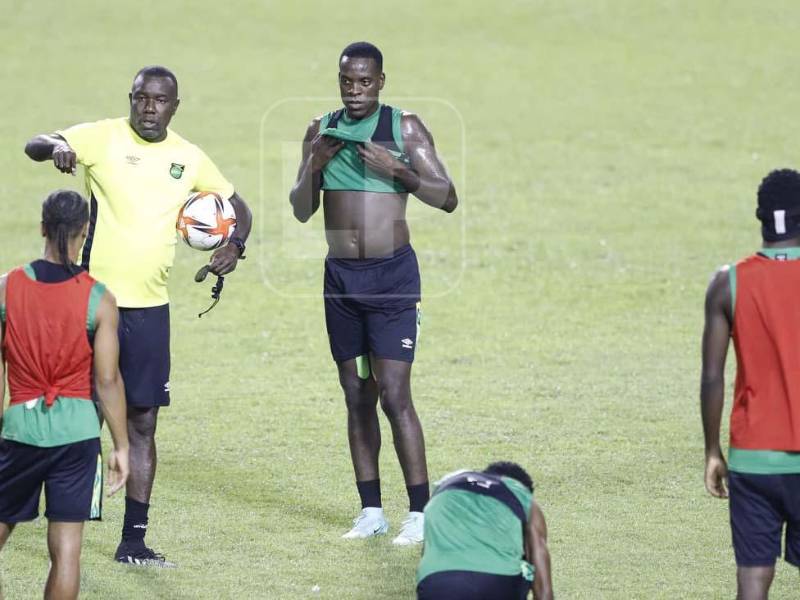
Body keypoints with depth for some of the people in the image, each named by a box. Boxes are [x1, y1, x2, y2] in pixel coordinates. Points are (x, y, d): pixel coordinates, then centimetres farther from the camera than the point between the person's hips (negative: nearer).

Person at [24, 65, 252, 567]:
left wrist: (235, 246, -3)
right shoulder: (104, 138, -5)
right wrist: (57, 147, -40)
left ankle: (134, 540, 12)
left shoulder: (189, 158, 8)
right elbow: (34, 146, -16)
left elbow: (237, 205, 19)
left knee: (143, 422, 6)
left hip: (150, 307, 4)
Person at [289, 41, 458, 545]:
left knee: (394, 394, -11)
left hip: (392, 275, -5)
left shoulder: (404, 128, -4)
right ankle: (371, 511, 13)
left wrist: (399, 170, -20)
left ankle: (420, 512, -7)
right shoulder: (321, 130, 8)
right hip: (341, 276, 5)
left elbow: (448, 198, -5)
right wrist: (313, 167, -9)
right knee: (357, 398, 7)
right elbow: (301, 211, 9)